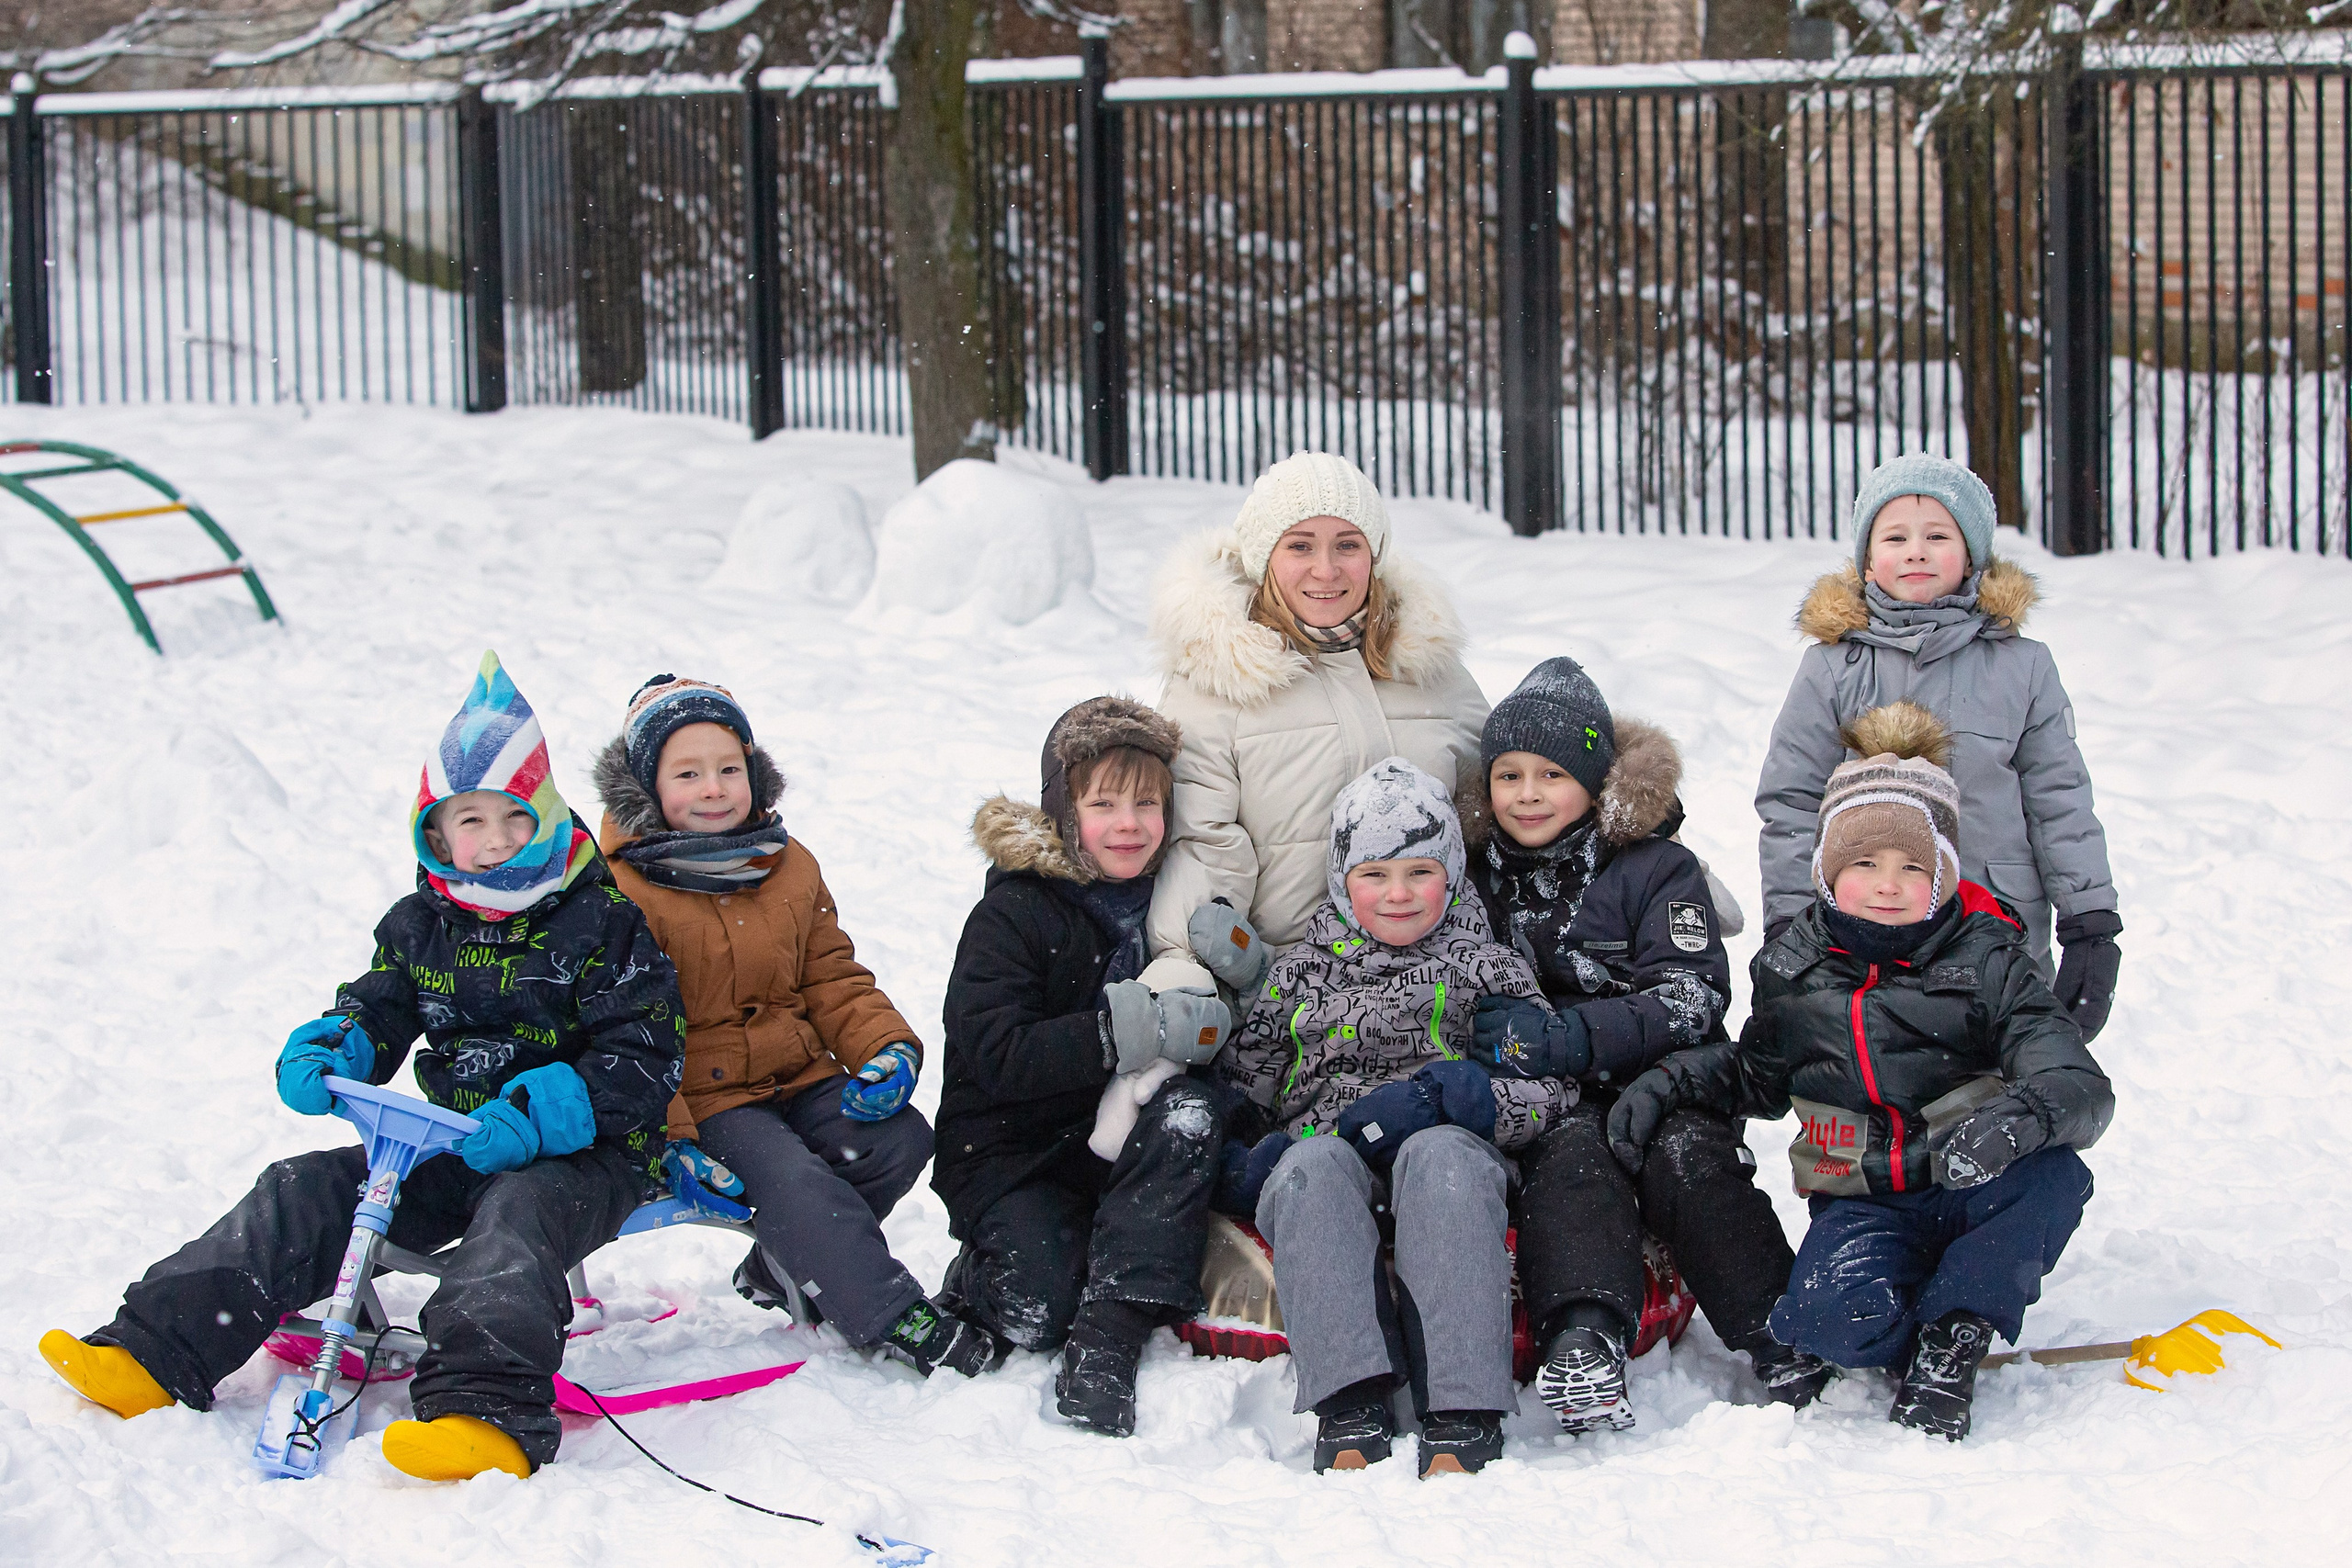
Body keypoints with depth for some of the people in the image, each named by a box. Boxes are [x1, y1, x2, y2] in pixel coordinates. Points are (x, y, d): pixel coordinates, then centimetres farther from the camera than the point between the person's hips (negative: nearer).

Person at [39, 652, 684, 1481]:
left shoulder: (606, 925, -8)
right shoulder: (420, 925, 10)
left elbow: (641, 1065, -13)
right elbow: (375, 1013, 19)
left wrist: (534, 1118, -26)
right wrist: (323, 1055, -6)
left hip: (580, 1156, -6)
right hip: (457, 1145, 6)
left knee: (518, 1213, -38)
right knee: (306, 1193, -8)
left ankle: (488, 1409, -59)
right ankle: (155, 1352, -13)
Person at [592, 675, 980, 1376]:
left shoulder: (790, 867, 10)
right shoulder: (624, 890, -10)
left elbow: (832, 978, 15)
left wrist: (885, 1048, -6)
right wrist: (670, 1139, -22)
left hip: (800, 1078, 6)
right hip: (700, 1096, -6)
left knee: (899, 1138, -14)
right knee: (791, 1179, -30)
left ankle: (782, 1272, -1)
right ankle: (894, 1319, -26)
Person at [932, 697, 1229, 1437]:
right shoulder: (1014, 912, -10)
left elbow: (1196, 1031, 12)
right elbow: (996, 1054, -21)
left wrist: (1198, 1024, -14)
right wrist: (1124, 1034, -31)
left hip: (1114, 1138, 4)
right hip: (1008, 1147, -4)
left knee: (1186, 1118, -29)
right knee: (1038, 1311, -25)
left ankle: (1108, 1334, -28)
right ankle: (979, 1279, 12)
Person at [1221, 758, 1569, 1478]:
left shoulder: (1482, 965, 15)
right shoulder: (1303, 972, 21)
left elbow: (1552, 1089, 6)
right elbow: (1242, 1082, 20)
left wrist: (1449, 1099, -11)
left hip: (1447, 1151, -1)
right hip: (1329, 1157, 2)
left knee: (1440, 1156, -39)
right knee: (1313, 1165, -36)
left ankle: (1462, 1417, -51)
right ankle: (1350, 1406, -50)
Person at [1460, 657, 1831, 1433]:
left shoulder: (1655, 869, 5)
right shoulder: (1475, 879, 15)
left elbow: (1691, 1002, -7)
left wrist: (1569, 1036, -22)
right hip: (1545, 1105, 1)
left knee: (1687, 1157, -33)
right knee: (1571, 1153, -33)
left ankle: (1781, 1339, -30)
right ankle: (1582, 1339, -53)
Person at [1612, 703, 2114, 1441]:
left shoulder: (1985, 960, -3)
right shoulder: (1792, 968, 6)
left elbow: (2082, 1087, -13)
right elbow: (1756, 1075, 25)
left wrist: (2023, 1116, -38)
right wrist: (1668, 1081, 5)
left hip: (1970, 1190, 0)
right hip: (1861, 1203, 1)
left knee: (2052, 1179, -35)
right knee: (1838, 1321, -33)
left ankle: (1951, 1338, -15)